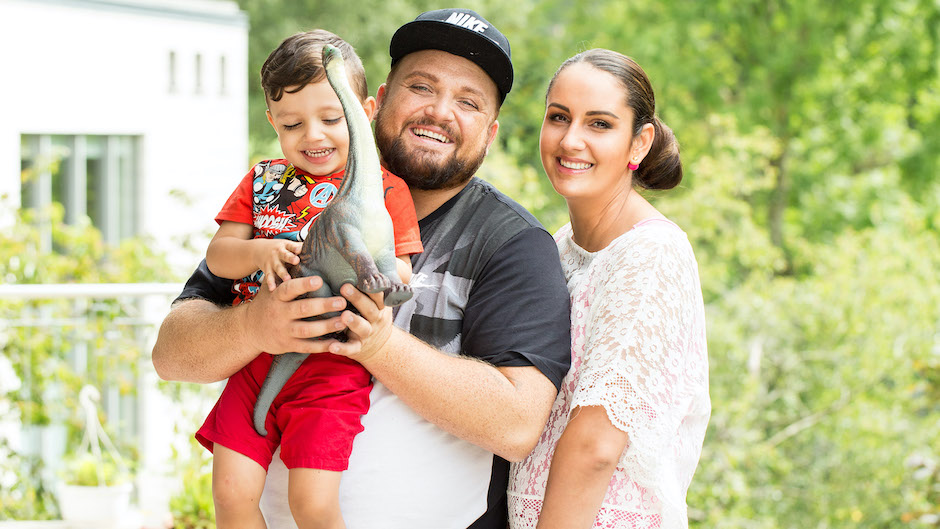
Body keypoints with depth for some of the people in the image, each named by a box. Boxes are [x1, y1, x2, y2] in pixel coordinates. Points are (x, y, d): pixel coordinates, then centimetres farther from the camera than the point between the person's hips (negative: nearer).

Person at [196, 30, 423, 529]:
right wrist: (259, 251, -16)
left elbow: (400, 274, -3)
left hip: (332, 367, -3)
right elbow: (217, 254, 6)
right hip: (256, 360, 4)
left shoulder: (384, 188, 3)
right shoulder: (263, 179, 13)